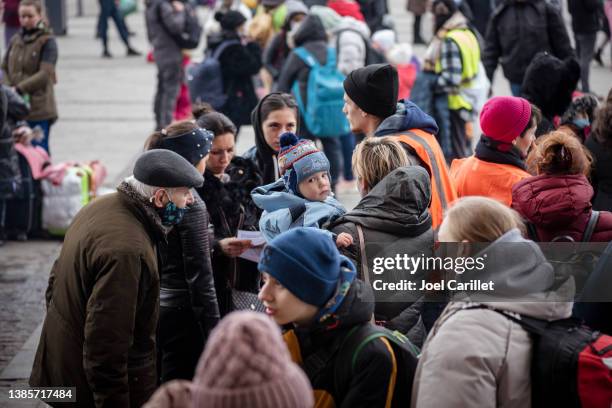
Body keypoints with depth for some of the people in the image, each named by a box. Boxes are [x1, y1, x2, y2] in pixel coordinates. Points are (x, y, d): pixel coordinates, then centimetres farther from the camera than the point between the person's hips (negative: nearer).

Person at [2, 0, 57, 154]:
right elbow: (4, 68, 13)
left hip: (39, 108, -5)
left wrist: (19, 89, -19)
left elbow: (45, 74, -13)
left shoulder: (47, 41, -4)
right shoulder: (15, 40, 12)